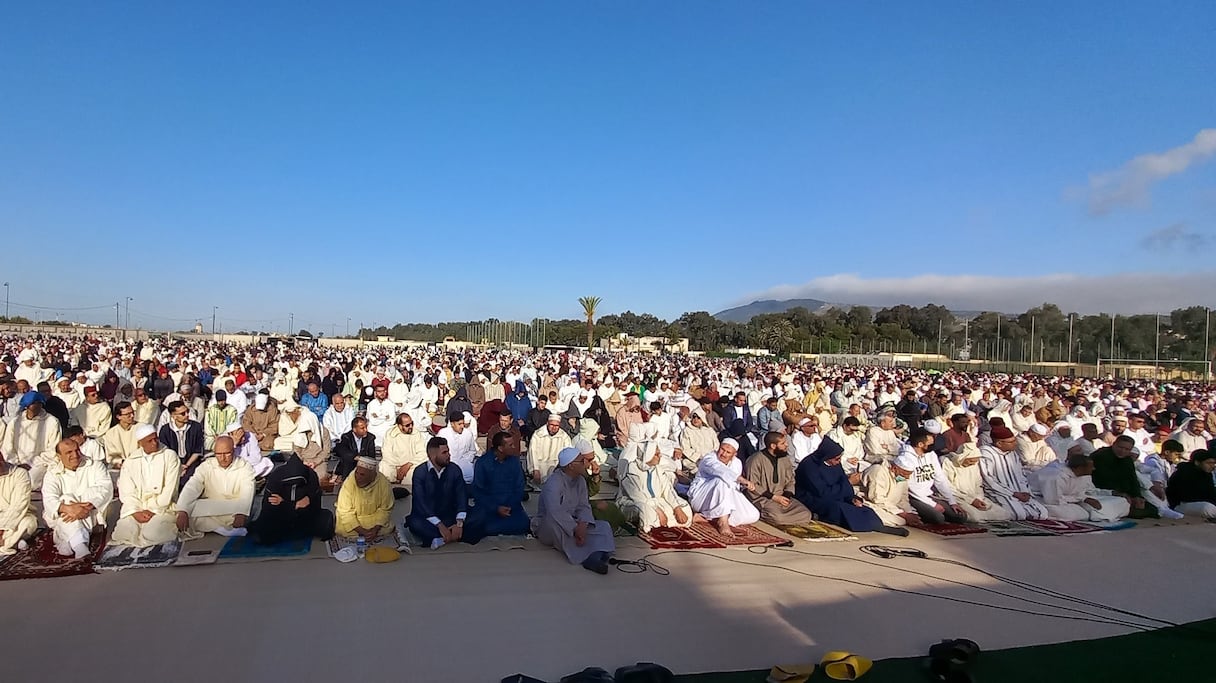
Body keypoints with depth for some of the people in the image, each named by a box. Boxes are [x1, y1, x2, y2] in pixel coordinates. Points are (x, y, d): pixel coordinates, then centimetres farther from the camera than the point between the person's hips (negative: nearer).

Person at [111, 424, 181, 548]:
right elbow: (126, 492, 3)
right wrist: (135, 512, -12)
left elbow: (169, 490, -4)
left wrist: (153, 510, -11)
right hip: (136, 508, 3)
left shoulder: (170, 456, 1)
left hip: (163, 508, -3)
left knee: (151, 534, -27)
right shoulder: (130, 462, 10)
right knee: (124, 532, -20)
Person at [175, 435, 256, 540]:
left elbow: (247, 493, -17)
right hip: (208, 511, 4)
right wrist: (182, 511, -29)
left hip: (233, 514, -4)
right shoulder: (207, 465, 3)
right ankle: (230, 530, -25)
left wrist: (241, 513, -37)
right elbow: (191, 488, -10)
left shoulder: (245, 467, -3)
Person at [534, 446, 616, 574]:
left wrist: (583, 524, -23)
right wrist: (575, 529, -33)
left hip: (572, 524, 7)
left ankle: (595, 556, -39)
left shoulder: (580, 481, 1)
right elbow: (555, 512, -37)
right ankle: (584, 557, -35)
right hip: (548, 529, -7)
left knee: (603, 527, -9)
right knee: (553, 520, -40)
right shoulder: (554, 482, -24)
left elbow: (584, 506, -3)